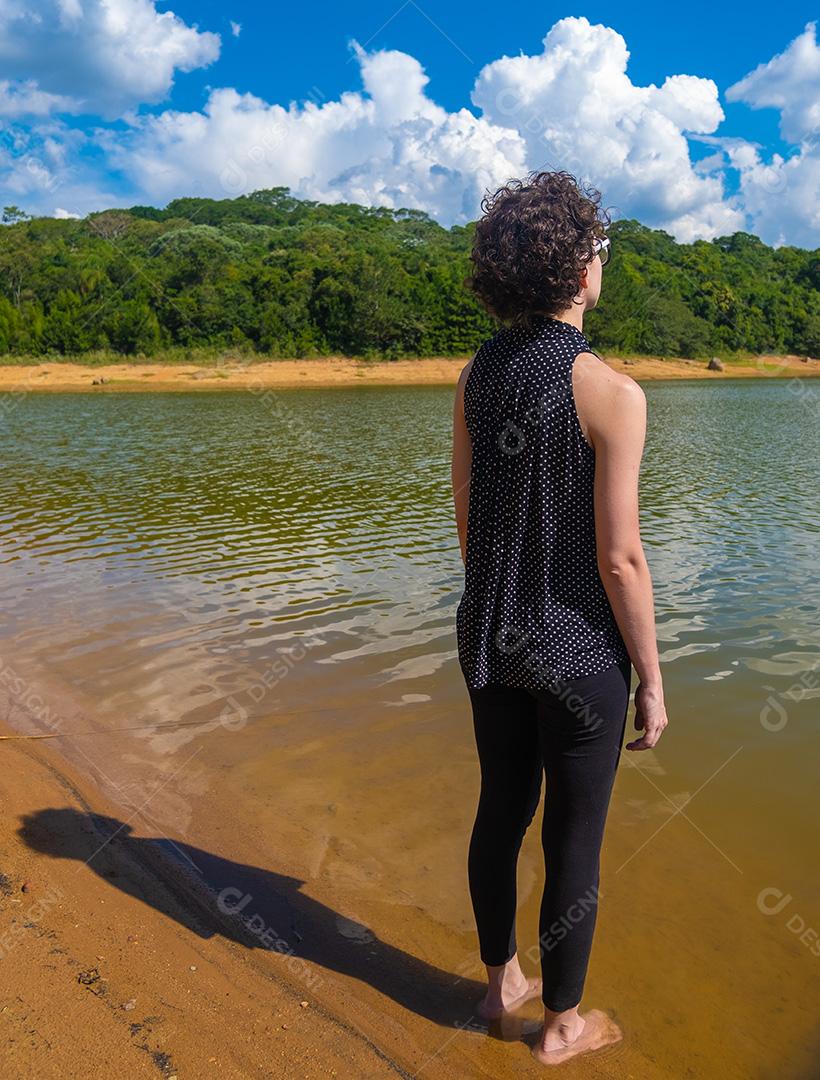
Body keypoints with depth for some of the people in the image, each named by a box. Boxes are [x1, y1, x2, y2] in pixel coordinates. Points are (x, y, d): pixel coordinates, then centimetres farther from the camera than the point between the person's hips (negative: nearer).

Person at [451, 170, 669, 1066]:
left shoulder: (477, 374, -1)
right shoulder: (610, 392, -20)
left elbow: (465, 517, 6)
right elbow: (620, 561, -19)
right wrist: (652, 682, -6)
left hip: (491, 638, 6)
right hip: (578, 651, -6)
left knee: (500, 812, 22)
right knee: (573, 842, 13)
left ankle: (502, 982, 44)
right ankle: (562, 1025, 35)